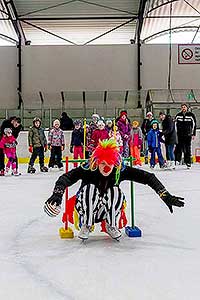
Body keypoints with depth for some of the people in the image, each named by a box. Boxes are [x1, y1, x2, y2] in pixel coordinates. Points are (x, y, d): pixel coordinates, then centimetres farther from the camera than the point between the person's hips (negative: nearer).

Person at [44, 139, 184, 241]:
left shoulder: (120, 170, -22)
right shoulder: (88, 169, -27)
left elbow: (148, 177, -22)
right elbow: (66, 178, -38)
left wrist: (166, 195, -30)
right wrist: (57, 194, -58)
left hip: (109, 210, 2)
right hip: (86, 207, -1)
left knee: (116, 191, -28)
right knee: (90, 188, -31)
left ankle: (111, 225, -4)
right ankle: (86, 226, -10)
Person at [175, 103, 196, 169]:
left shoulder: (191, 115, 1)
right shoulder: (178, 115, 7)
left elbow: (194, 124, 5)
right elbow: (175, 124, 14)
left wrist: (193, 134, 2)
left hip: (188, 135, -1)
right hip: (180, 135, 1)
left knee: (187, 149, 3)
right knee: (179, 148, -6)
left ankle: (188, 163, 9)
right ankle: (177, 160, -2)